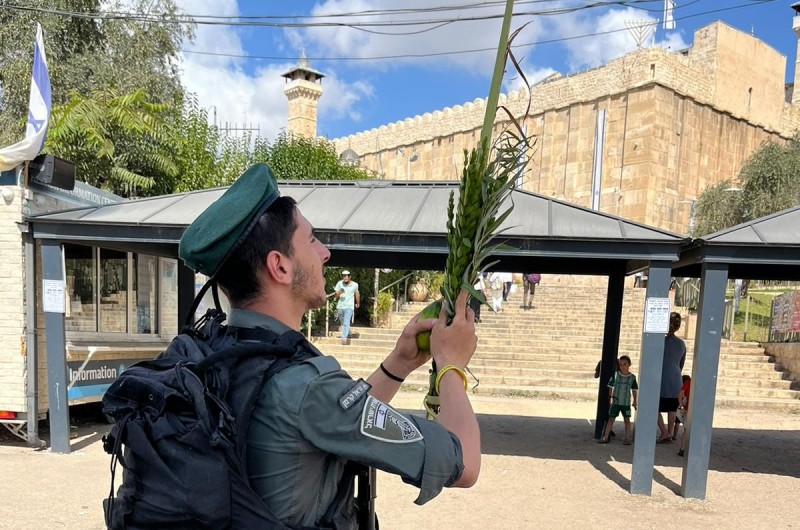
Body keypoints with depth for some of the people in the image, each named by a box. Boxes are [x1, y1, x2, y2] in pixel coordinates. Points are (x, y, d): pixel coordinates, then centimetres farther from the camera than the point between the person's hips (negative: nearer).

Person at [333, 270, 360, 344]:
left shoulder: (355, 285, -4)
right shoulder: (339, 283, -7)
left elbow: (356, 294, 16)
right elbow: (335, 296, -5)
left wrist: (358, 303, 28)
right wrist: (339, 293, -27)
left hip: (349, 307, -3)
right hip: (340, 306, 3)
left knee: (346, 323, -17)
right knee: (342, 323, 21)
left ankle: (344, 337, -20)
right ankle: (348, 333, 43)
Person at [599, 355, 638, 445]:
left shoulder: (632, 377, -1)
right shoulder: (615, 375, -4)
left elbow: (634, 390, 7)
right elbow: (611, 387, 0)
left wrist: (634, 401, 8)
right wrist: (610, 397, -5)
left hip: (626, 402, 0)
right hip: (615, 401, 0)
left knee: (627, 420, 6)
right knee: (611, 418, 3)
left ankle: (627, 438, 16)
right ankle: (605, 437, 7)